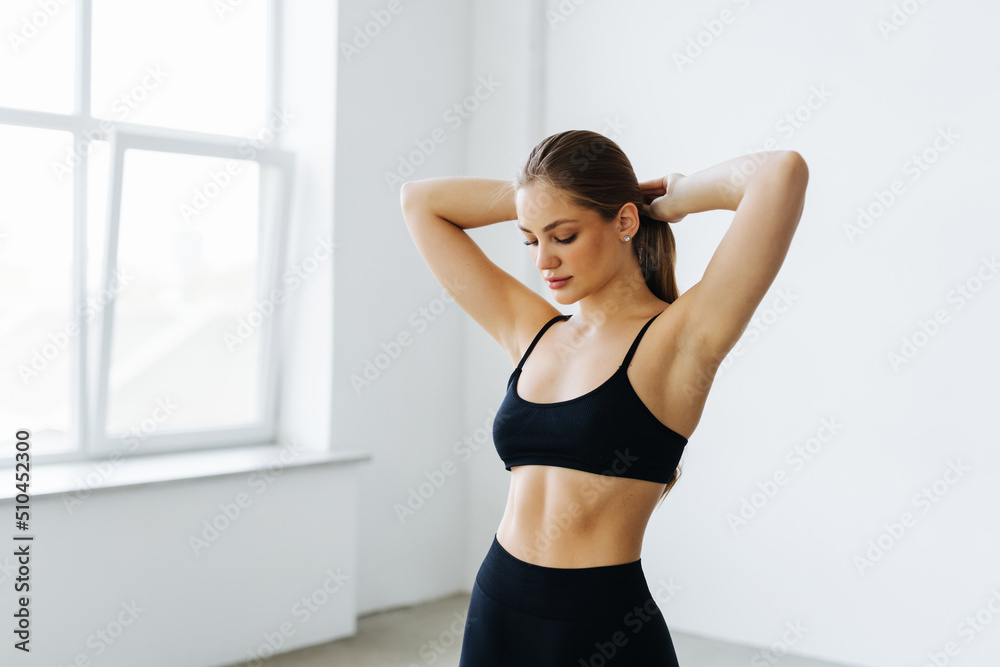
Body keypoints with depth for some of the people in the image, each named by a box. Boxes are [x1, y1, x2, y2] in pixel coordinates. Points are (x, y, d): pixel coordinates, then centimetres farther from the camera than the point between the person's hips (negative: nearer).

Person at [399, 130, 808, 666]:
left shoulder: (678, 339, -10)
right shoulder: (532, 333, 6)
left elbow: (783, 172, -20)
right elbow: (419, 201, 14)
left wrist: (678, 197, -3)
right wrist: (540, 196, 8)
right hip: (494, 619, 6)